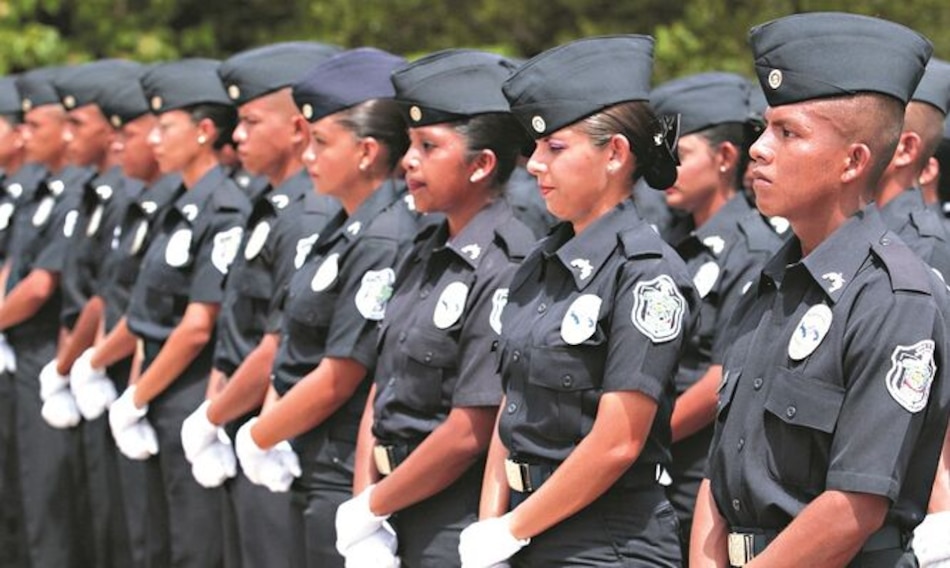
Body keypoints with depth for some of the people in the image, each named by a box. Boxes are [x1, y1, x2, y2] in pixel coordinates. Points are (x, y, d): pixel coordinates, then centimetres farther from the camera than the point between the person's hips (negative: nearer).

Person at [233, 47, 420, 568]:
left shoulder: (384, 241, -19)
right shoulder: (347, 228, 10)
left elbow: (338, 379, -18)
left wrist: (256, 438, -7)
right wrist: (273, 437, 5)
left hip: (349, 482, -9)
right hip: (315, 473, 9)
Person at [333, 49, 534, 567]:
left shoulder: (505, 269, -17)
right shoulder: (425, 255, 9)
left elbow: (469, 434, -19)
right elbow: (381, 388, 9)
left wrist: (371, 506, -10)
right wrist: (365, 508, -1)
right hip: (399, 523, 8)